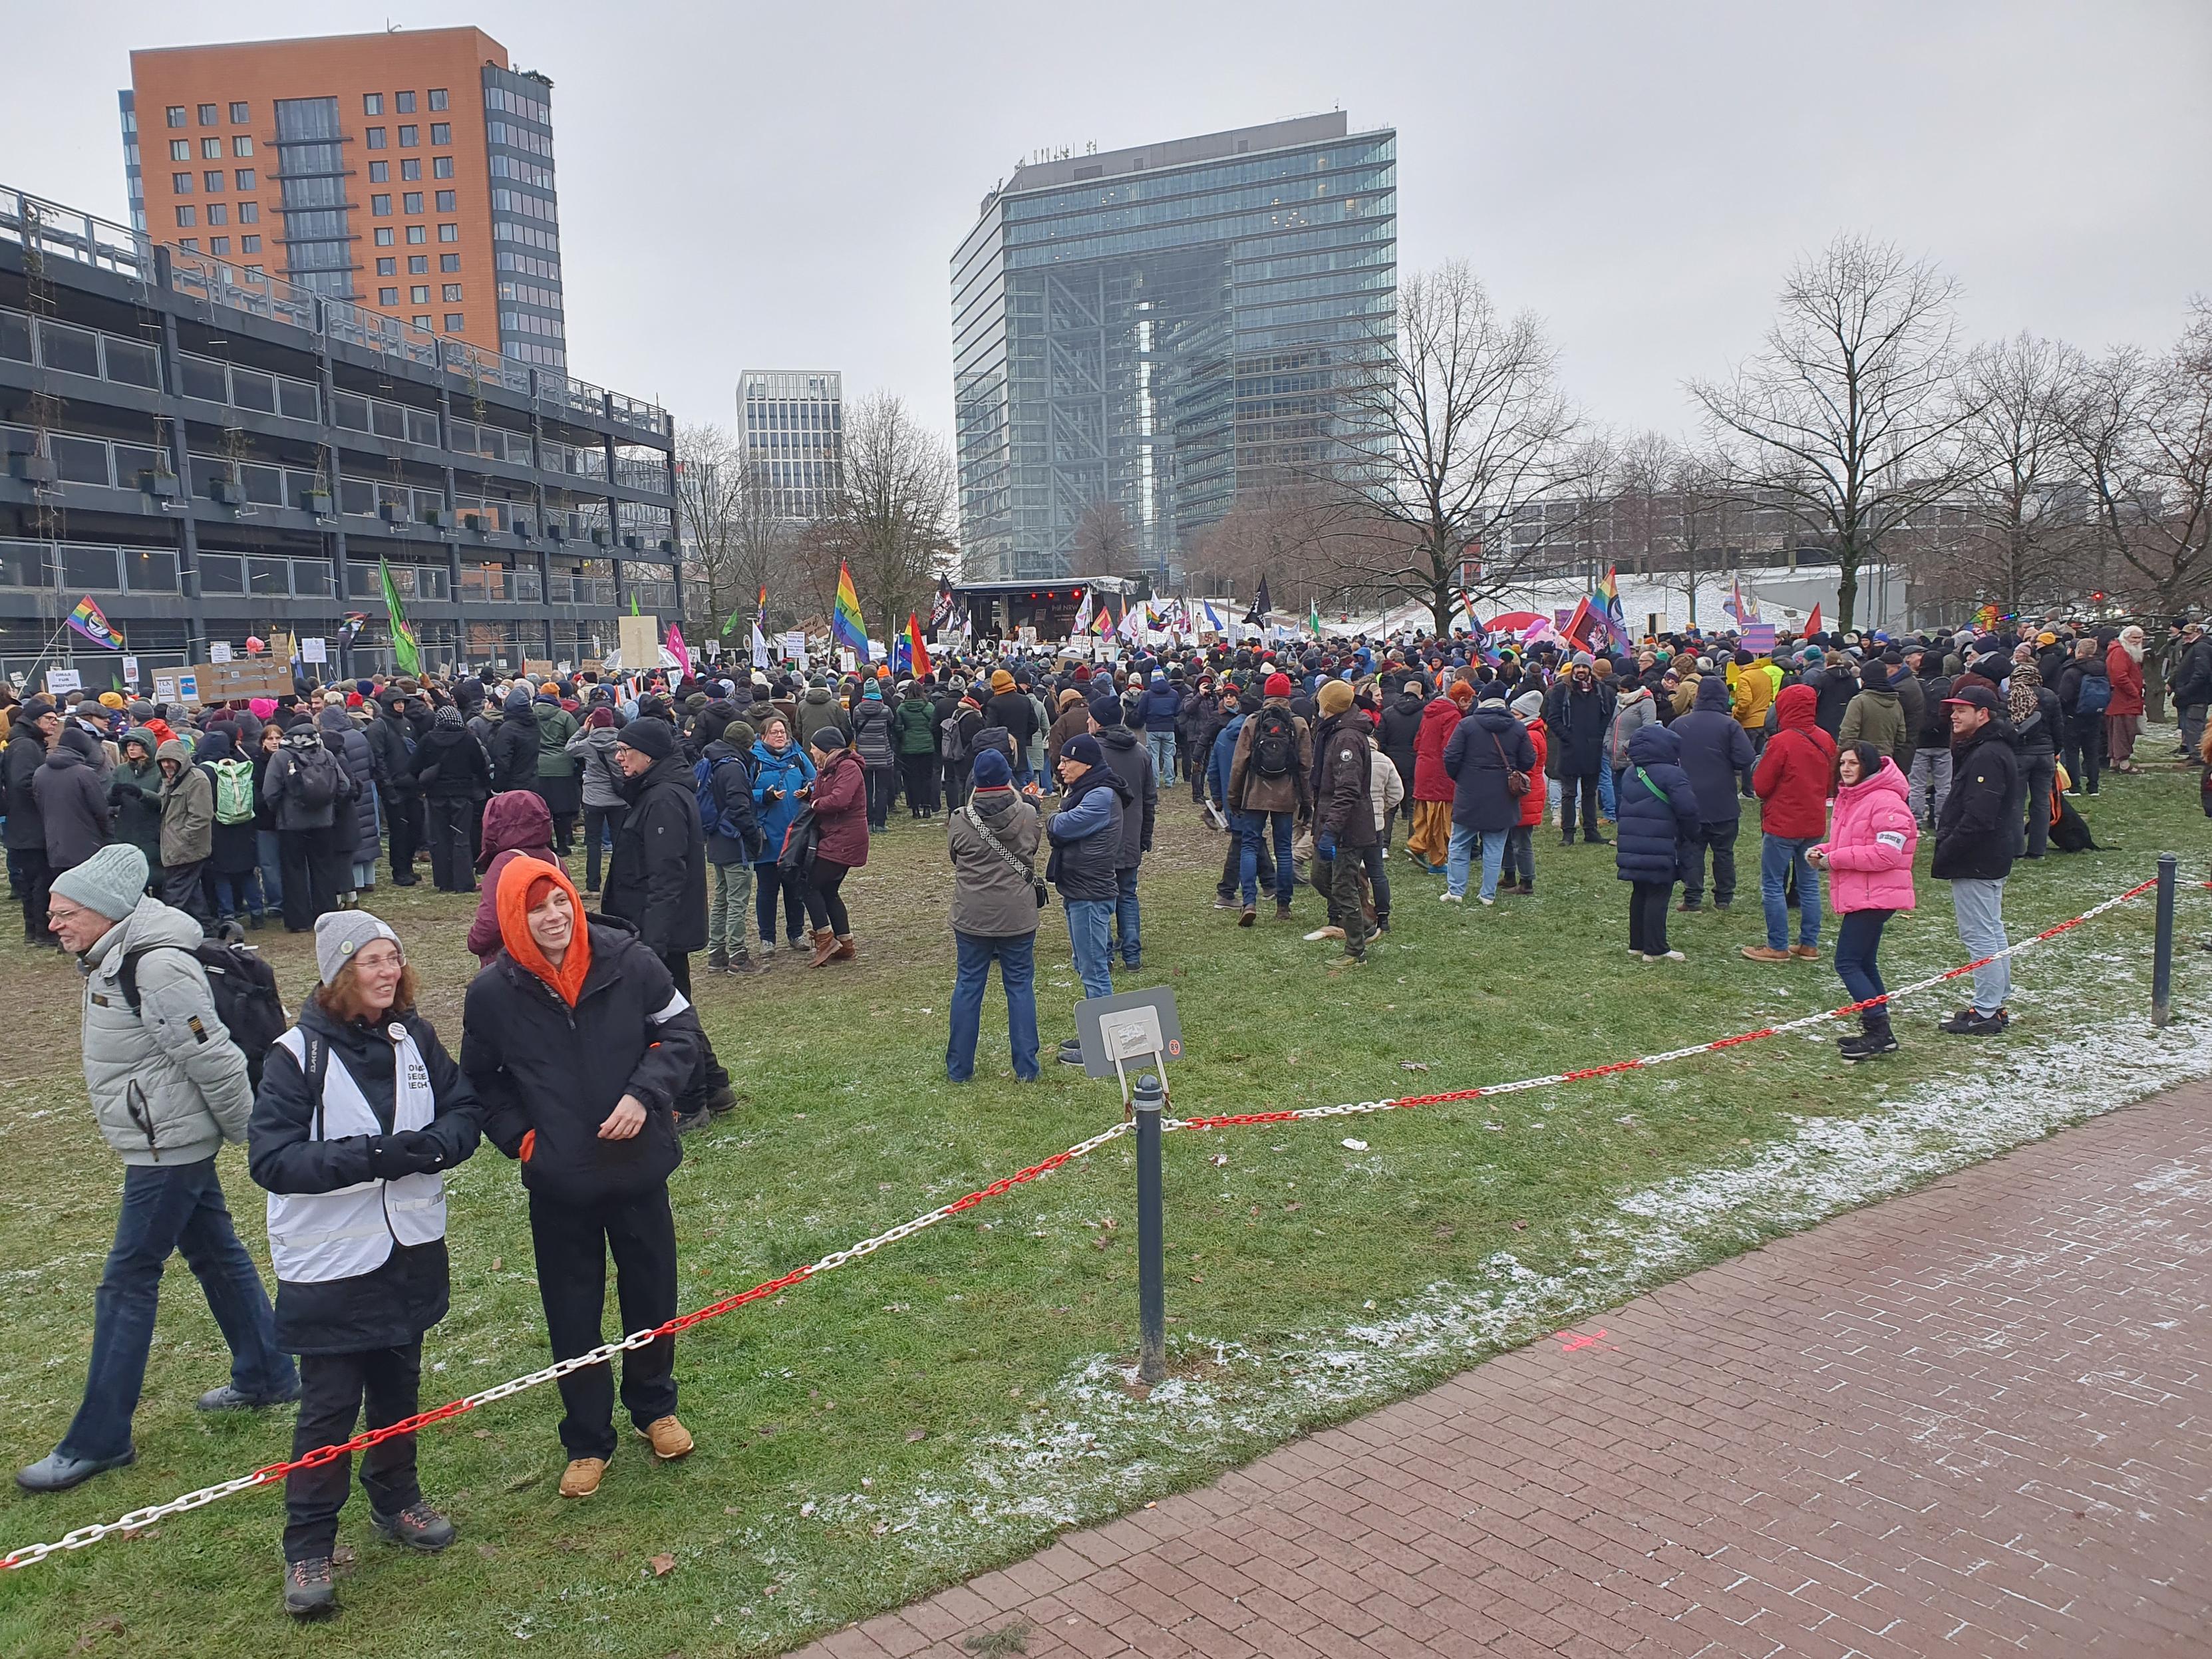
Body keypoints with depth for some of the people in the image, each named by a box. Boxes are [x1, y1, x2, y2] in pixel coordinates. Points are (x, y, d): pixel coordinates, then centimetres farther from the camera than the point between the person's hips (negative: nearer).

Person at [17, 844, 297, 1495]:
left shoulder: (157, 968, -26)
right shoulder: (113, 958, 6)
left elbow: (215, 1060, -24)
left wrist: (251, 1134, -14)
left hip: (169, 1148, -10)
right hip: (166, 1142, 10)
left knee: (127, 1282, -2)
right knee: (215, 1252, 18)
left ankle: (99, 1439, 9)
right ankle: (268, 1376, 32)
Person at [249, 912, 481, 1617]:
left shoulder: (415, 1036, -1)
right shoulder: (297, 1054, -15)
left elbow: (464, 1108, 3)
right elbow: (270, 1158, -19)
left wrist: (429, 1145, -19)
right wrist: (367, 1156, -29)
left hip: (411, 1249, 5)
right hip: (330, 1263, -5)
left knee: (398, 1387, 20)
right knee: (328, 1407, 3)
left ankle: (396, 1500, 39)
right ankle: (308, 1547, 18)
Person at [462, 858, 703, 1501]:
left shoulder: (629, 961, -13)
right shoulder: (493, 993, -9)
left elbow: (681, 1031, -3)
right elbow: (480, 1084, 6)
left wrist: (645, 1094, -17)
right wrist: (520, 1139, -4)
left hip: (638, 1166, 0)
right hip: (558, 1186, 0)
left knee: (652, 1296, 16)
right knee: (573, 1319, 11)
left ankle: (654, 1408, 41)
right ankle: (587, 1442, 31)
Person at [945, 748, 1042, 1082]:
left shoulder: (960, 820, -9)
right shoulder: (1028, 816, -8)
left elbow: (954, 855, 6)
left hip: (972, 918, 0)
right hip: (1018, 917, 0)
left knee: (967, 986, 11)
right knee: (1020, 986, 10)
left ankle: (958, 1067, 18)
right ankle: (1026, 1068, 13)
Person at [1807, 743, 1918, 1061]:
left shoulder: (1886, 802, -17)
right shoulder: (1849, 798, 14)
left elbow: (1887, 853, -24)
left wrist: (1835, 859, -19)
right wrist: (1822, 852, 1)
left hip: (1875, 896, -11)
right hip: (1856, 894, 11)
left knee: (1847, 963, -10)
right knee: (1864, 962, 16)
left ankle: (1879, 1031, -4)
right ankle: (1878, 1031, 24)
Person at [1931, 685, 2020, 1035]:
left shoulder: (1987, 756, -20)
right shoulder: (1985, 750, 15)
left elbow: (1977, 818, -26)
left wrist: (1946, 853, -19)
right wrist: (1946, 846, 11)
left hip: (1976, 862, -12)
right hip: (1990, 859, 12)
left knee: (1979, 935, -6)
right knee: (1992, 933, 17)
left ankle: (1985, 1013, -2)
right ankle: (1997, 1005, 27)